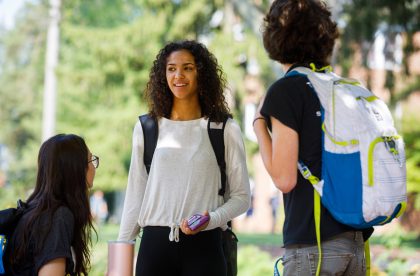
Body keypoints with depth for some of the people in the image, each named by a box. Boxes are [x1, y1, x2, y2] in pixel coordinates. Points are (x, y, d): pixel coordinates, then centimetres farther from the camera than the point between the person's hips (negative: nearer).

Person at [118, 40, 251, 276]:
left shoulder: (225, 130, 4)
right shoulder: (146, 128, 11)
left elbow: (241, 197, 4)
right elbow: (135, 195, 15)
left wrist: (210, 220, -14)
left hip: (204, 246, -2)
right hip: (155, 243, 2)